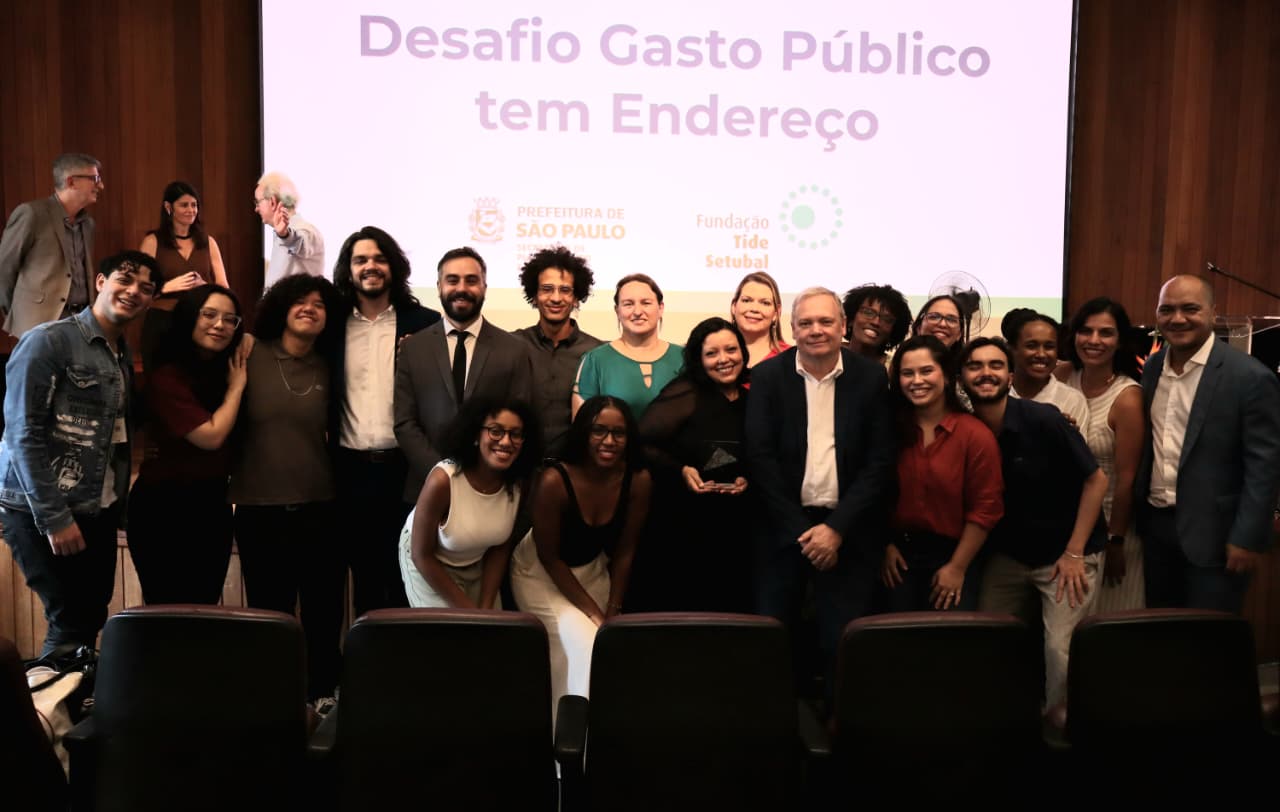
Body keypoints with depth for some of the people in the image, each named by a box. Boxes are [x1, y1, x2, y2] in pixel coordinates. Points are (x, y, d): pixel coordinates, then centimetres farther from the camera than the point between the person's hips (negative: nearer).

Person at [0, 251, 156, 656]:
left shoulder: (124, 356, 13)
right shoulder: (48, 341, -10)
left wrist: (119, 501, 6)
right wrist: (54, 517, -17)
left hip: (98, 513, 7)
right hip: (44, 512, -7)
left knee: (91, 620, 11)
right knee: (72, 626, -5)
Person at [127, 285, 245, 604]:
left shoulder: (226, 370, 7)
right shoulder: (167, 377, -15)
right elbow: (211, 436, -19)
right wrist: (236, 387, -9)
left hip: (214, 505, 7)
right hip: (166, 508, -7)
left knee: (206, 609, 13)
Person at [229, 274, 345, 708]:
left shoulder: (330, 368, 5)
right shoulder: (251, 356, -1)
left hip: (320, 509, 1)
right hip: (260, 509, -1)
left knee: (324, 611, 7)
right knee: (269, 612, 9)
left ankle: (323, 695, 23)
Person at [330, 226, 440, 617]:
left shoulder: (424, 323, 0)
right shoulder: (333, 324, 7)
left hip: (406, 466, -2)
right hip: (352, 469, 2)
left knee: (405, 571, 6)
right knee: (363, 571, 12)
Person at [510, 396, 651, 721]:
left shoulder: (638, 480, -20)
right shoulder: (554, 480, -32)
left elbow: (624, 553, -7)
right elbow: (549, 558, -20)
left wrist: (613, 612, -7)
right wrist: (593, 612, -18)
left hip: (592, 572, 5)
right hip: (541, 575, -4)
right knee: (585, 645, -19)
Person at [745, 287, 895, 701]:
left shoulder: (871, 378, 1)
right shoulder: (768, 376, 1)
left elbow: (880, 463, -2)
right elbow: (760, 458, -4)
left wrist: (836, 528, -10)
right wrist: (802, 531, -9)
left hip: (847, 530, 0)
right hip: (783, 527, 1)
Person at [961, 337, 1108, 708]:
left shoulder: (1043, 419, -19)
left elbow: (1096, 480, -13)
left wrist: (1074, 553, -13)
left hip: (1066, 555, -4)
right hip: (1006, 555, 4)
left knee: (1060, 650, -11)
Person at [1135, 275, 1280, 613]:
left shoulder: (1250, 376, -13)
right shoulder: (1152, 367, 5)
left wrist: (1247, 538, -15)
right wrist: (1139, 513, 10)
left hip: (1213, 533, -5)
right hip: (1155, 523, 6)